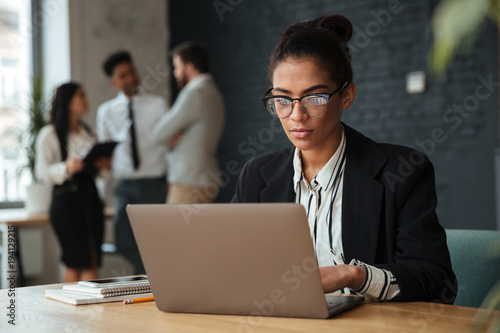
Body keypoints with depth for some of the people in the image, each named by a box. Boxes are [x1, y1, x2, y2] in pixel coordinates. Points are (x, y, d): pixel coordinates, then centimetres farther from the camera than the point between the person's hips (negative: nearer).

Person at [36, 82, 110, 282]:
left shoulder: (88, 133, 19)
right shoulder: (50, 134, -1)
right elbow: (42, 173, -7)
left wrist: (105, 166, 2)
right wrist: (67, 168, -24)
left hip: (91, 196, 6)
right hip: (66, 200, -6)